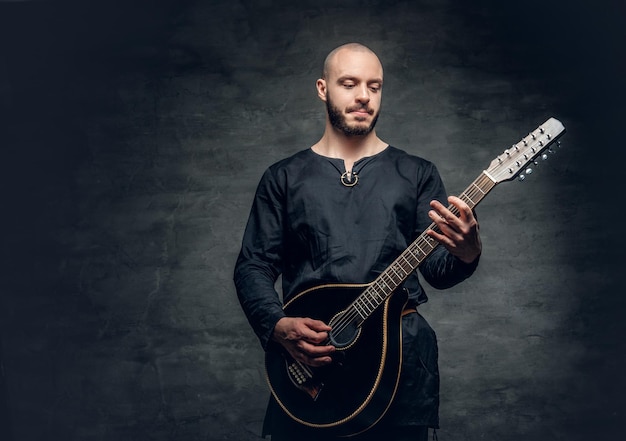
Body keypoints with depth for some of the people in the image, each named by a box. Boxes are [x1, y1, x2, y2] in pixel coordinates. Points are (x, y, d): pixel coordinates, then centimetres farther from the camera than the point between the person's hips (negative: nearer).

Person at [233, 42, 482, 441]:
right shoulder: (284, 178, 9)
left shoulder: (416, 174, 9)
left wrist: (466, 252, -21)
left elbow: (437, 270, 3)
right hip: (306, 357, 0)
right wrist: (279, 326, -12)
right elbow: (253, 265, 7)